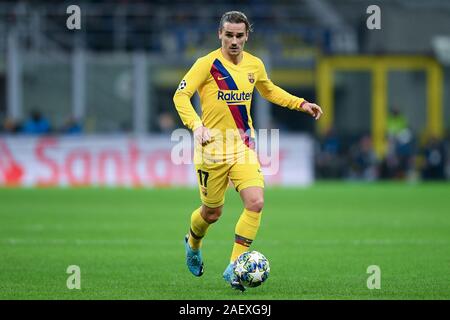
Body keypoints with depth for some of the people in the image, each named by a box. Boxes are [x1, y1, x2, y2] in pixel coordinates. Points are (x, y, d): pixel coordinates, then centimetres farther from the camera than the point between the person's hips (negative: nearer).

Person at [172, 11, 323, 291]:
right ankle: (193, 243, 44)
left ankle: (234, 268, -8)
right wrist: (196, 125, -29)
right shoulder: (208, 64, -10)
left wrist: (301, 104, 15)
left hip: (244, 145, 4)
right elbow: (181, 95, -14)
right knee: (213, 212, 7)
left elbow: (270, 91, 26)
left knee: (256, 202, -17)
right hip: (213, 145, -4)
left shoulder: (255, 65, 6)